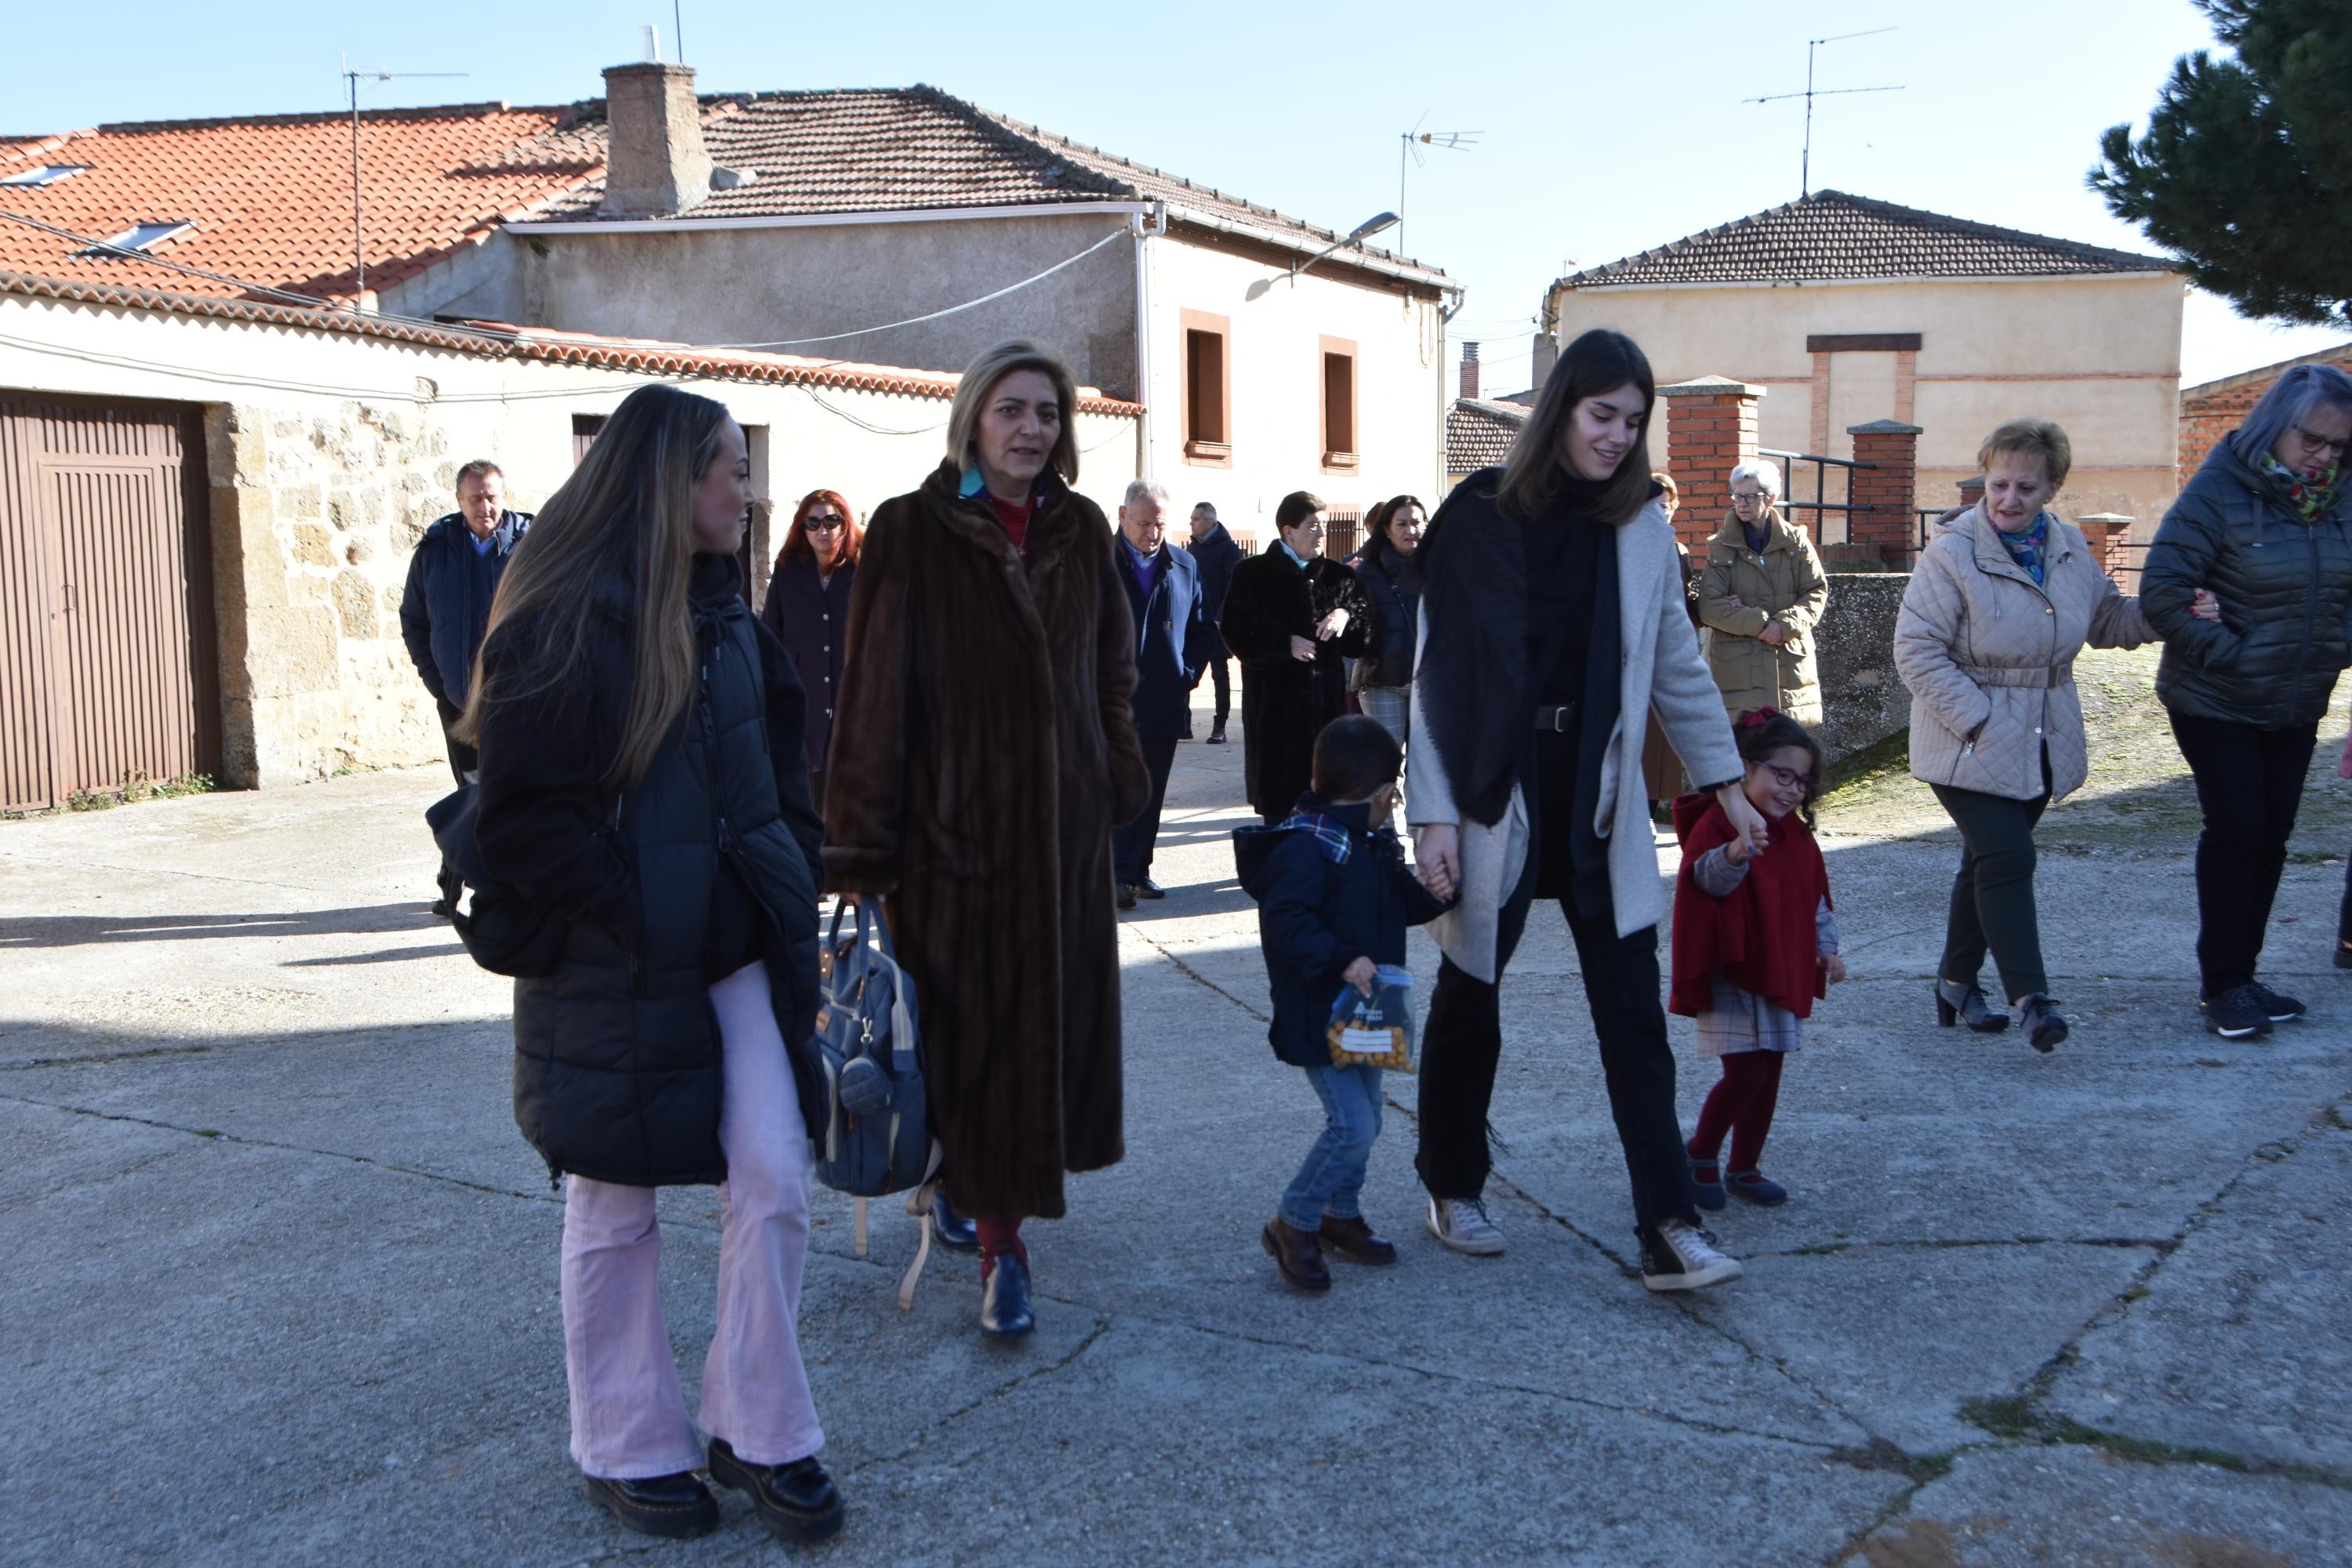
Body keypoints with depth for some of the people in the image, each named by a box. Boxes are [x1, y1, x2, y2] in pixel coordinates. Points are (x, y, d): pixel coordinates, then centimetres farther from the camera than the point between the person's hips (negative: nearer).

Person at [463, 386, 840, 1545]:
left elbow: (777, 752, 18)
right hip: (612, 970, -6)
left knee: (772, 1182, 2)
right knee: (615, 1212, 9)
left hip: (735, 948, 6)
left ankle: (758, 1434, 19)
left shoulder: (722, 614, 9)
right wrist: (635, 907, -17)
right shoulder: (561, 624, -14)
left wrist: (784, 879, 6)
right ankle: (628, 1450, 26)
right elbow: (519, 821, -16)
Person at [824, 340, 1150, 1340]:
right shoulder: (912, 532, -6)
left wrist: (1119, 784, 8)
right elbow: (874, 691, -10)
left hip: (1065, 821, 4)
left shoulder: (1082, 530, 7)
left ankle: (995, 1183, 29)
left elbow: (1114, 669, 14)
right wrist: (861, 845, -13)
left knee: (1057, 1013, 9)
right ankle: (1000, 1243, 10)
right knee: (973, 1025, 0)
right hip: (954, 819, -4)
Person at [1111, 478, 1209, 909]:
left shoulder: (1184, 566, 9)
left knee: (1151, 794, 9)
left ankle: (1139, 870, 18)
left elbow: (1200, 628, 15)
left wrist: (1189, 675, 3)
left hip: (1165, 701, 4)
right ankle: (1120, 874, -4)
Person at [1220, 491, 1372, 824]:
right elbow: (1237, 634, -1)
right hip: (1274, 706, -3)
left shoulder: (1338, 576, 14)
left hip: (1327, 699, 3)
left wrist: (1347, 615, -8)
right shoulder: (1253, 574, 4)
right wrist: (1285, 644, -12)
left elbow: (1362, 642, 12)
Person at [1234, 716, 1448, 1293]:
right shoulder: (1305, 846, -20)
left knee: (1365, 1119, 16)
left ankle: (1342, 1213, 35)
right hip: (1318, 1020, -9)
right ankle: (1293, 1224, 4)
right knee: (1352, 1125, -13)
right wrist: (1341, 960, -36)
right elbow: (1286, 921, -29)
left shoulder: (1375, 844, 11)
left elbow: (1406, 904, 20)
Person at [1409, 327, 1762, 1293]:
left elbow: (1677, 664, 12)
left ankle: (1668, 1231, 1)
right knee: (1470, 998, 11)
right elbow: (1437, 676, -8)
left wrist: (1727, 784, 10)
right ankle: (1454, 1192, 30)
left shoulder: (1641, 524, 5)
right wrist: (1435, 815, -12)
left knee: (1634, 1014, -1)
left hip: (1598, 797, 3)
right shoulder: (1480, 517, -7)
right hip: (1496, 791, -3)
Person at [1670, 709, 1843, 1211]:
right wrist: (1732, 855, -54)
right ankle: (1701, 1152, 11)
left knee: (1769, 1076, 10)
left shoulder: (1797, 834, 12)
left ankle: (1744, 1167, 23)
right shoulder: (1718, 822, -14)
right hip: (1732, 974, -8)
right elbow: (1707, 878, -34)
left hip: (1783, 972, 8)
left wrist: (1826, 948, 11)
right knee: (1745, 1072, -11)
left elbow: (1817, 898, 21)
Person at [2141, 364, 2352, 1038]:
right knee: (2236, 831, -6)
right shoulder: (2220, 491, -16)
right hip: (2217, 702, -6)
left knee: (2271, 836, 9)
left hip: (2297, 705, 6)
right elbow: (2161, 591, -21)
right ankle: (2223, 984, 5)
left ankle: (2238, 976, 20)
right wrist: (2225, 653, -19)